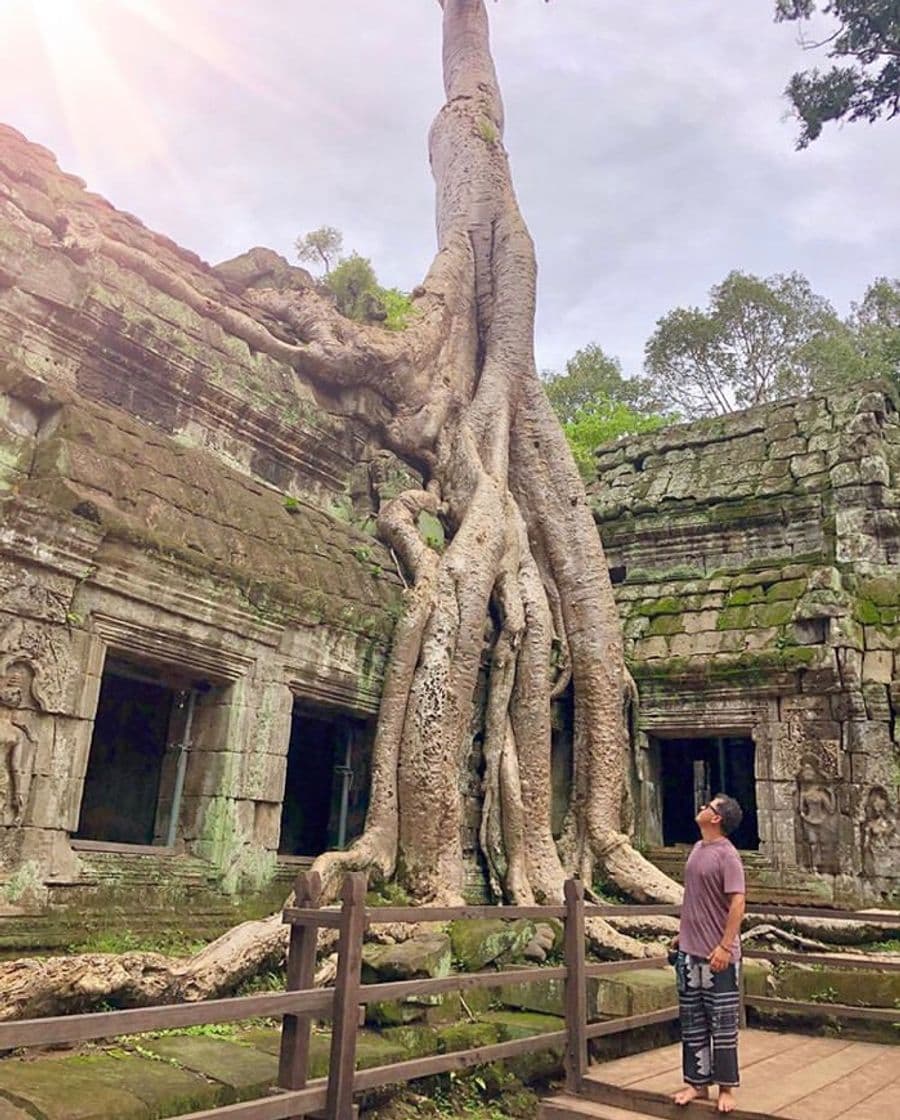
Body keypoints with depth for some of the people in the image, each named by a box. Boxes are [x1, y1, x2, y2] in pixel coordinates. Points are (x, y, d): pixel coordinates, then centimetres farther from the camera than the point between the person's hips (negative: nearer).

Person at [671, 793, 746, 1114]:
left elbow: (737, 902, -20)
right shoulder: (697, 848, 10)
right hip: (689, 952, 8)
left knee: (722, 1025, 5)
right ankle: (697, 1083, 26)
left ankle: (726, 1088, 18)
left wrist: (725, 946, -23)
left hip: (717, 955, -8)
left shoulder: (726, 854, -15)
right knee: (692, 1024, 15)